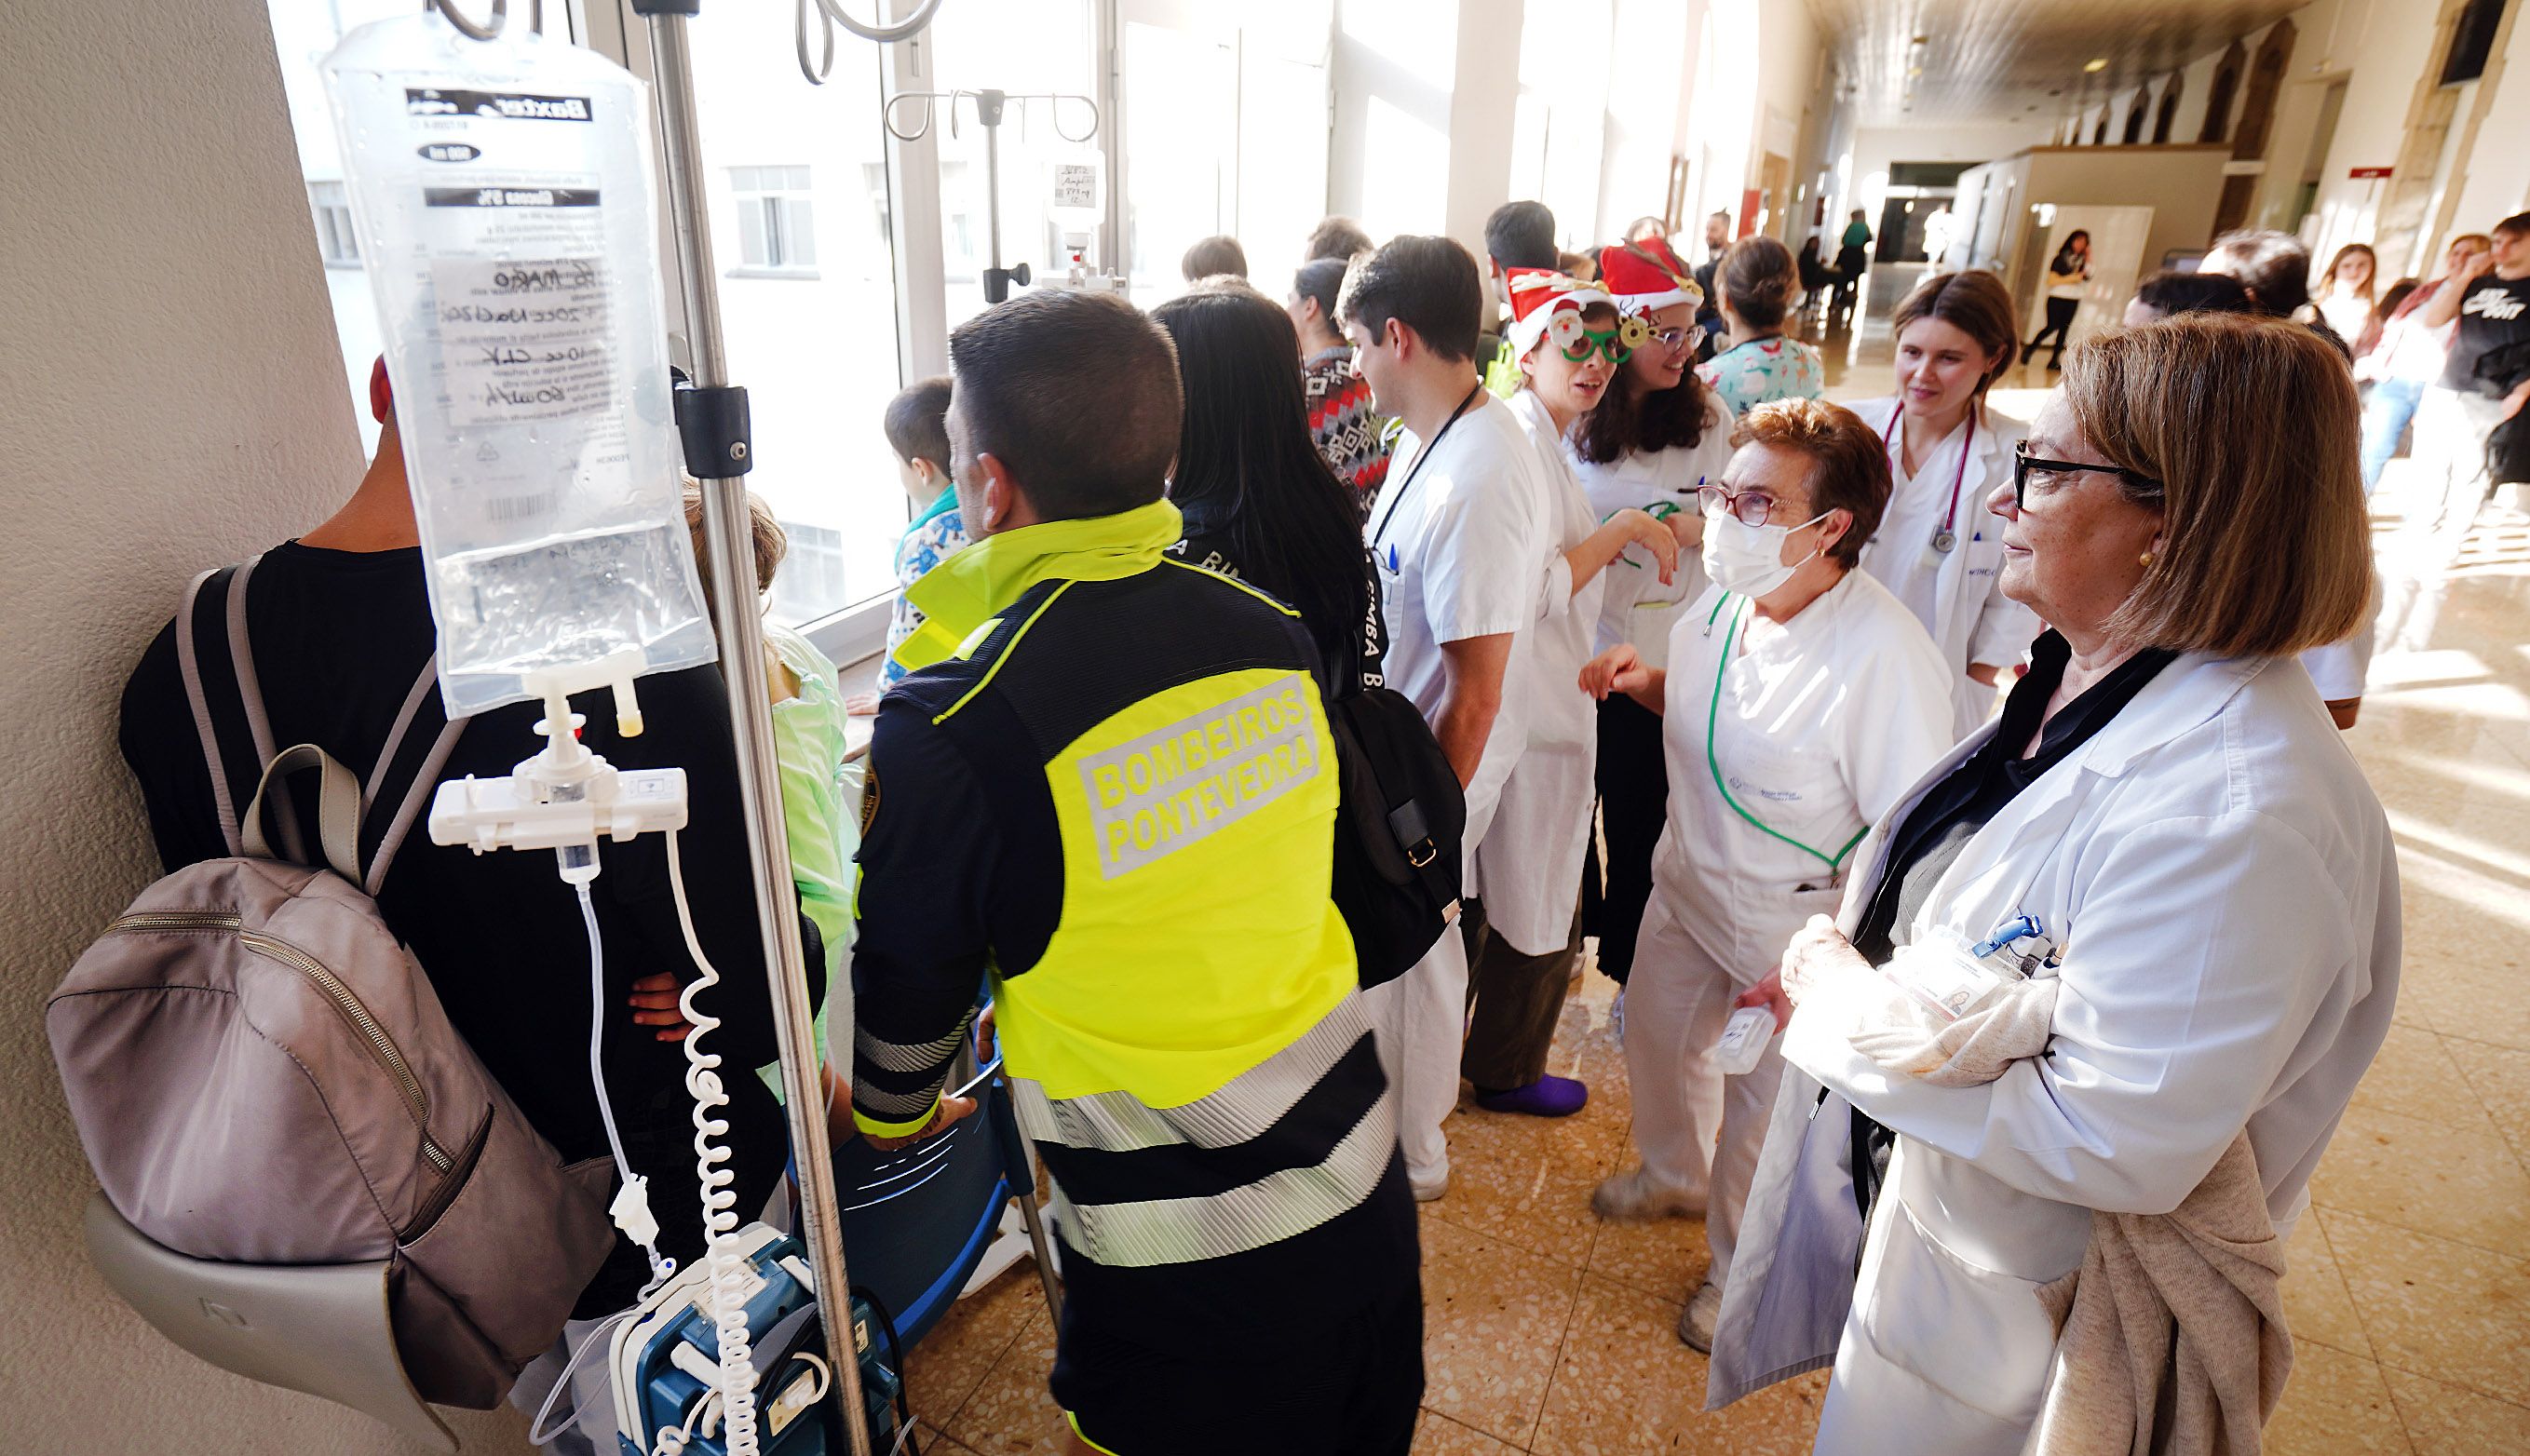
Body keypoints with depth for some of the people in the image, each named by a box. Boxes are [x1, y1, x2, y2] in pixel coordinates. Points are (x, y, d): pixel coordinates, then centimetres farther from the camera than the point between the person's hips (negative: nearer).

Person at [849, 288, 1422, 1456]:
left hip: (1178, 1251, -5)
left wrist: (894, 1109, 17)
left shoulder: (949, 731, -23)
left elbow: (912, 973, -5)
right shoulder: (1272, 635, -9)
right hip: (1360, 1171, 5)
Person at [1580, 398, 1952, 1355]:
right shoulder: (1719, 605, -7)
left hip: (1793, 934, -7)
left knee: (1760, 1115, 13)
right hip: (1687, 889, 7)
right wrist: (1645, 682, -6)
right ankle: (1674, 1174, 59)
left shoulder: (1884, 657, -30)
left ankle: (1741, 1271, 44)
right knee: (1656, 1035, 26)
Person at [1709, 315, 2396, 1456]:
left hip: (2028, 1315, -7)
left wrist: (1847, 1000, -26)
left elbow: (2113, 1143, -33)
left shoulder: (2239, 816, -34)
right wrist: (1840, 967, -2)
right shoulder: (2082, 678, -4)